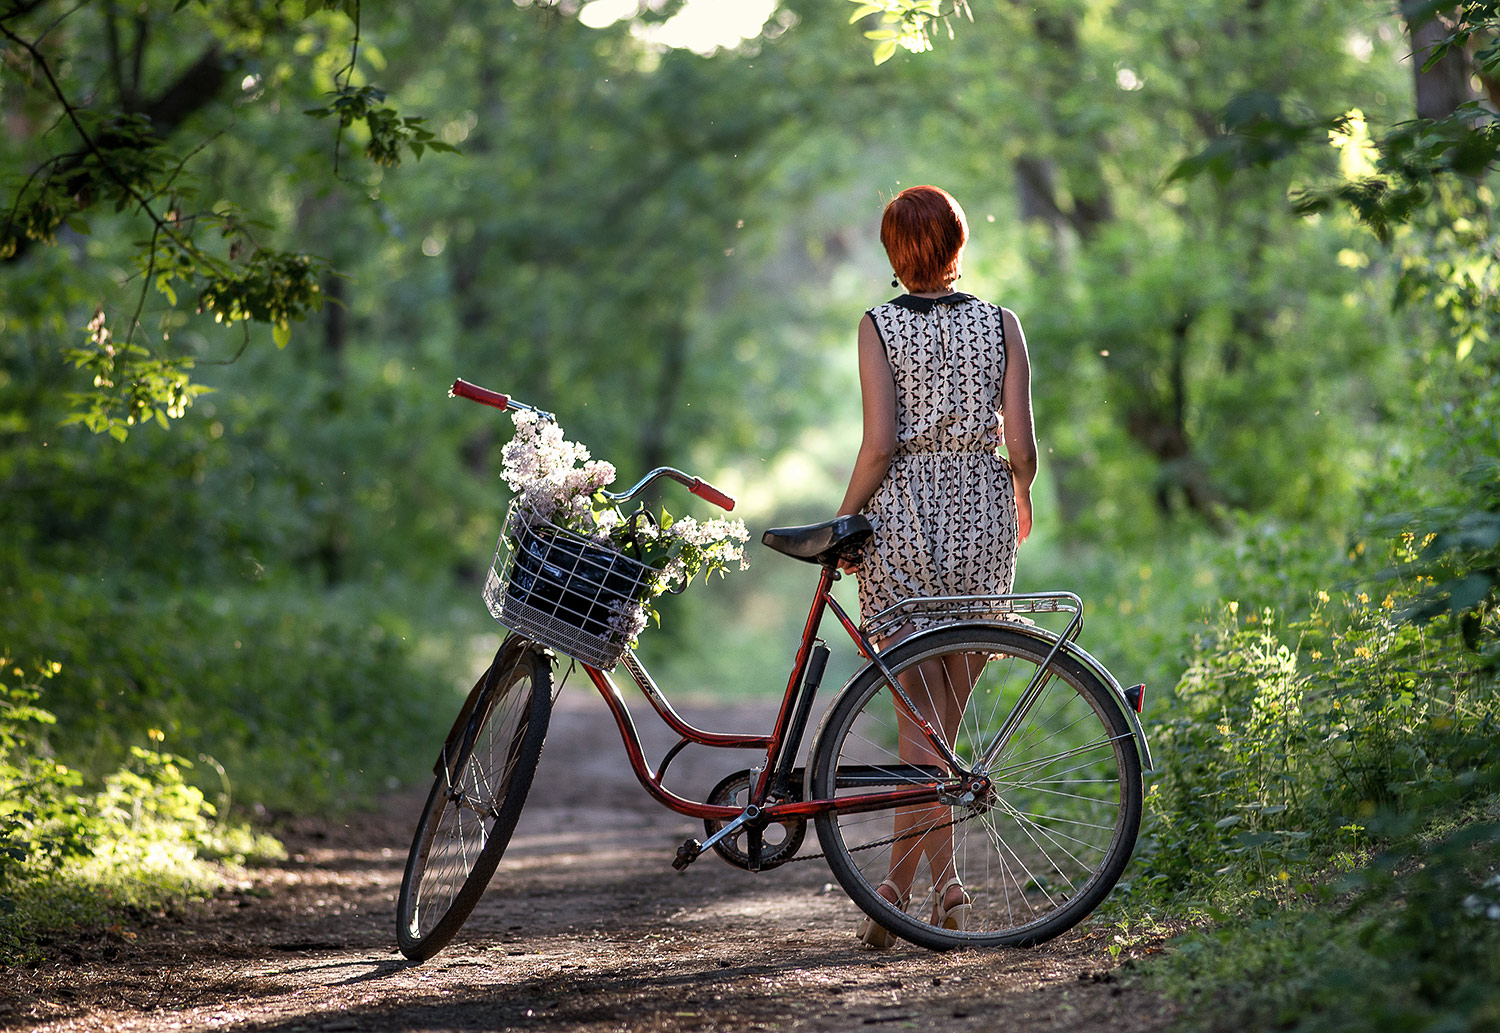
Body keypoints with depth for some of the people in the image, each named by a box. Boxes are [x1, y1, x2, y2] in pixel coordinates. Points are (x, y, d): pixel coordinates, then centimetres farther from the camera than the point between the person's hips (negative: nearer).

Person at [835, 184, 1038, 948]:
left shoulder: (878, 328, -3)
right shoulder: (1000, 325, 3)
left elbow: (879, 441, -11)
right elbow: (1021, 443, -1)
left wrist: (844, 521, 1)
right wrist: (1019, 498, 19)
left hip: (902, 520, -2)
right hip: (982, 519, 2)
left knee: (918, 716, 0)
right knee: (943, 714, 11)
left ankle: (944, 877, -11)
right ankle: (900, 879, 12)